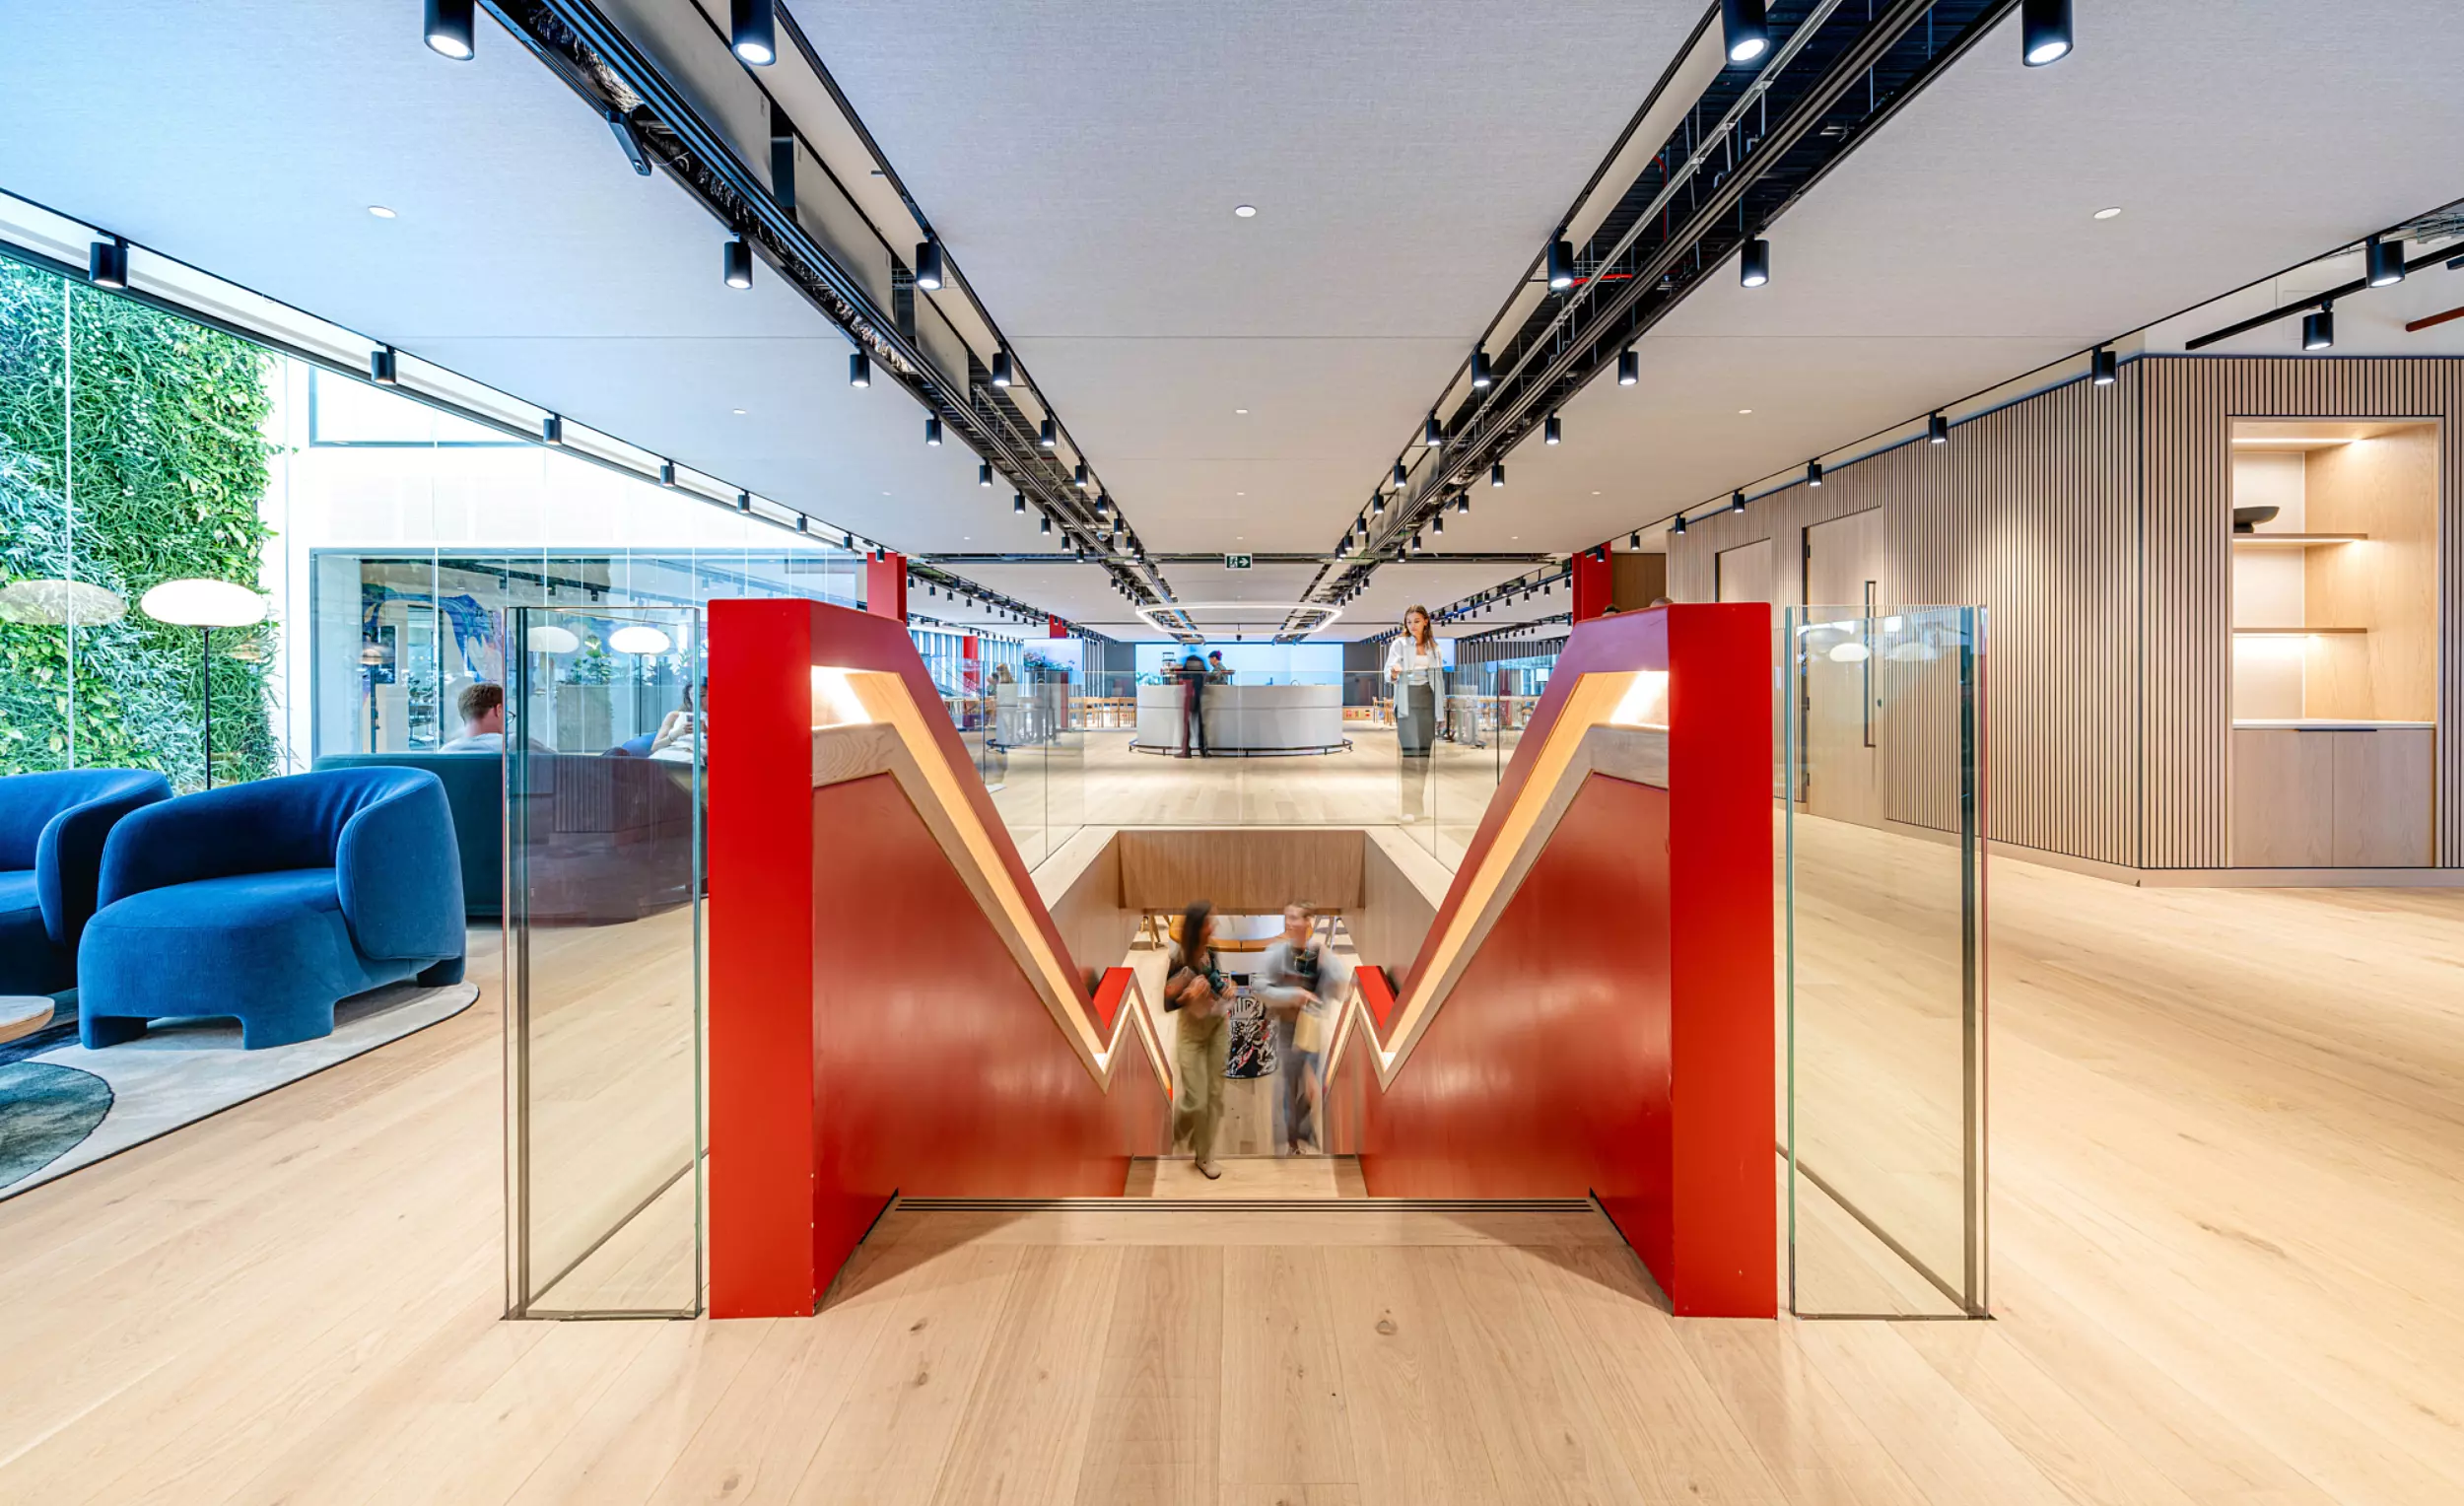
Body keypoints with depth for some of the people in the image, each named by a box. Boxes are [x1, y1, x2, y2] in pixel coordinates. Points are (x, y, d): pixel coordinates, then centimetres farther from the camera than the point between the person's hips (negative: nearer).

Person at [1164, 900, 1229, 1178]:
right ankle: (1170, 1134, 33)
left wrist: (1229, 990, -8)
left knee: (1215, 1095, 9)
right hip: (1192, 1033, -4)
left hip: (1219, 1026, 5)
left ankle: (1204, 1157, 25)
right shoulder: (1176, 960, -23)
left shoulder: (1214, 951, -8)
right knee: (1196, 1101, 0)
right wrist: (1188, 996, -34)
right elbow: (1164, 1005, -17)